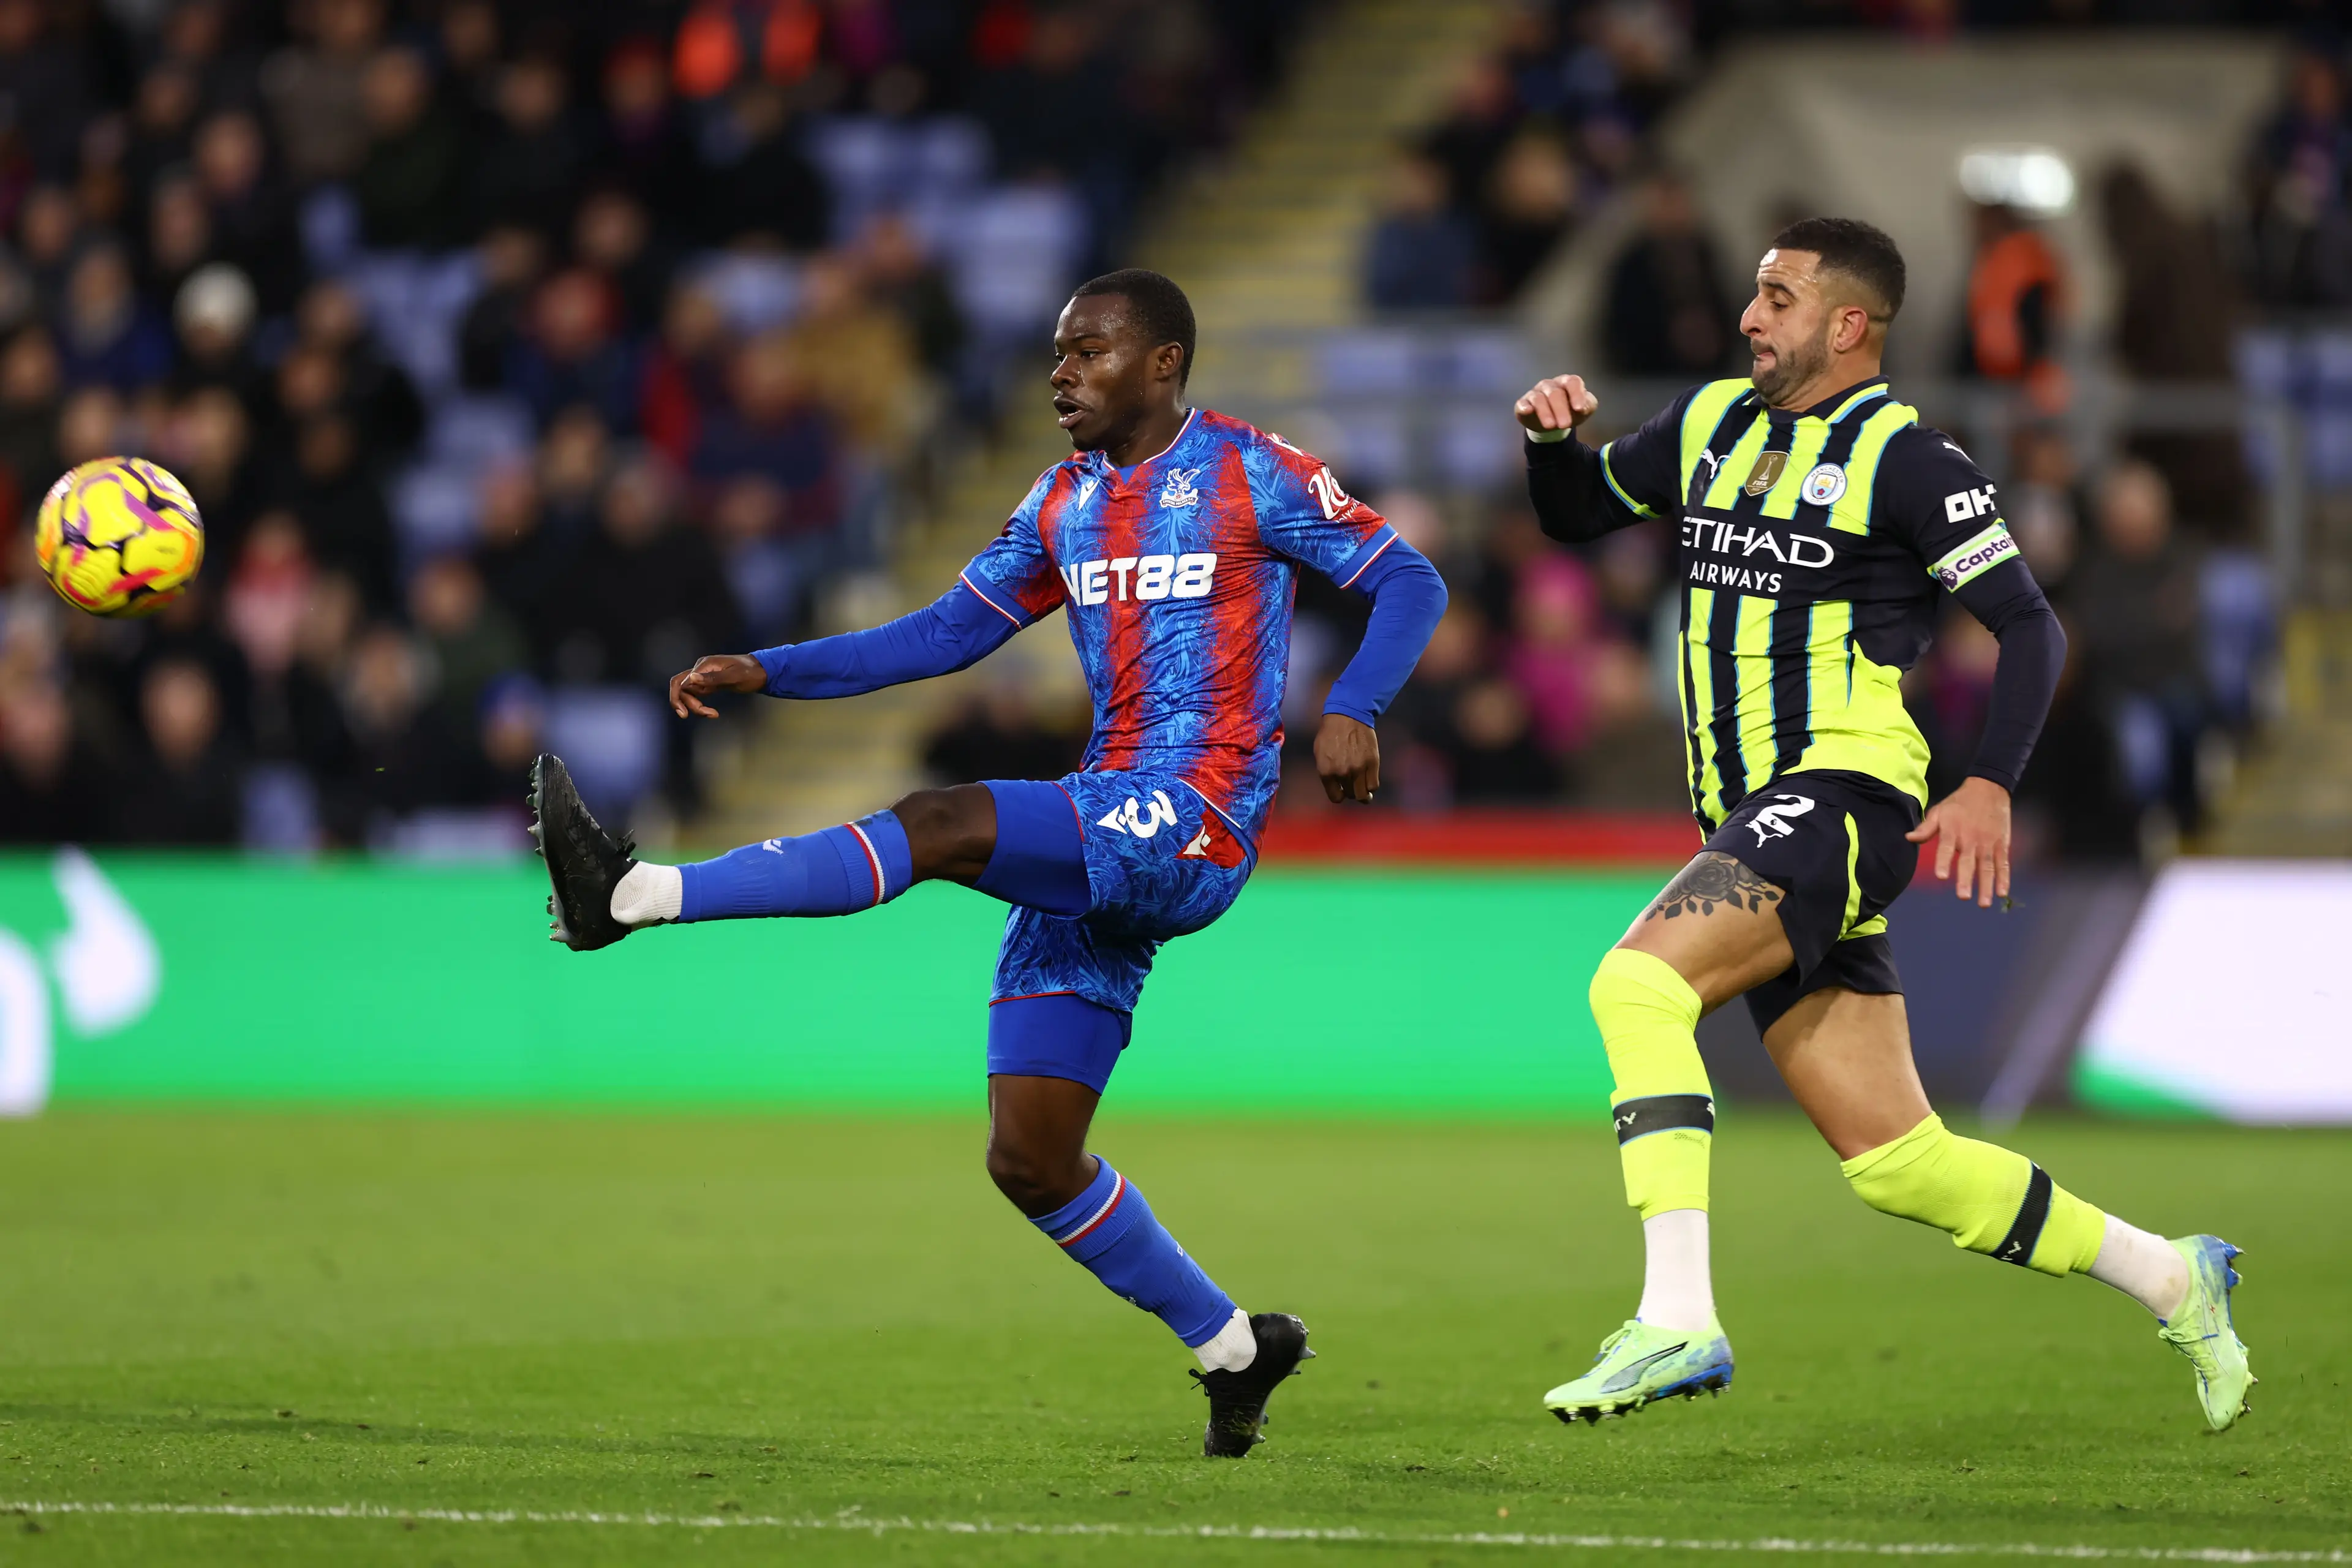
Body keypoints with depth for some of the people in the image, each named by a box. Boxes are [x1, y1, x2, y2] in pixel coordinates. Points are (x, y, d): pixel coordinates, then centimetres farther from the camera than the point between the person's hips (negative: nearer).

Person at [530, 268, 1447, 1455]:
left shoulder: (1250, 476, 0)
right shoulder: (1065, 502, 19)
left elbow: (1409, 581, 0)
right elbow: (949, 632, 20)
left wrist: (1350, 711, -18)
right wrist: (764, 673, 10)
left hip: (1194, 830, -8)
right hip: (1098, 845, 8)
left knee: (938, 826, -28)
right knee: (1028, 1160, 2)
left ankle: (637, 897, -33)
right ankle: (1232, 1348, 15)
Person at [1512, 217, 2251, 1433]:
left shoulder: (1904, 457, -5)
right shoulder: (1710, 423, 16)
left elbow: (2029, 626, -6)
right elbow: (1572, 515, 28)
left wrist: (1988, 787, -18)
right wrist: (1554, 440, 6)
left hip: (1843, 792, -7)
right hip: (1752, 828, 7)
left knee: (1638, 979, -28)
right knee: (1896, 1163, 5)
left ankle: (1678, 1320, -33)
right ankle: (2173, 1281, 20)